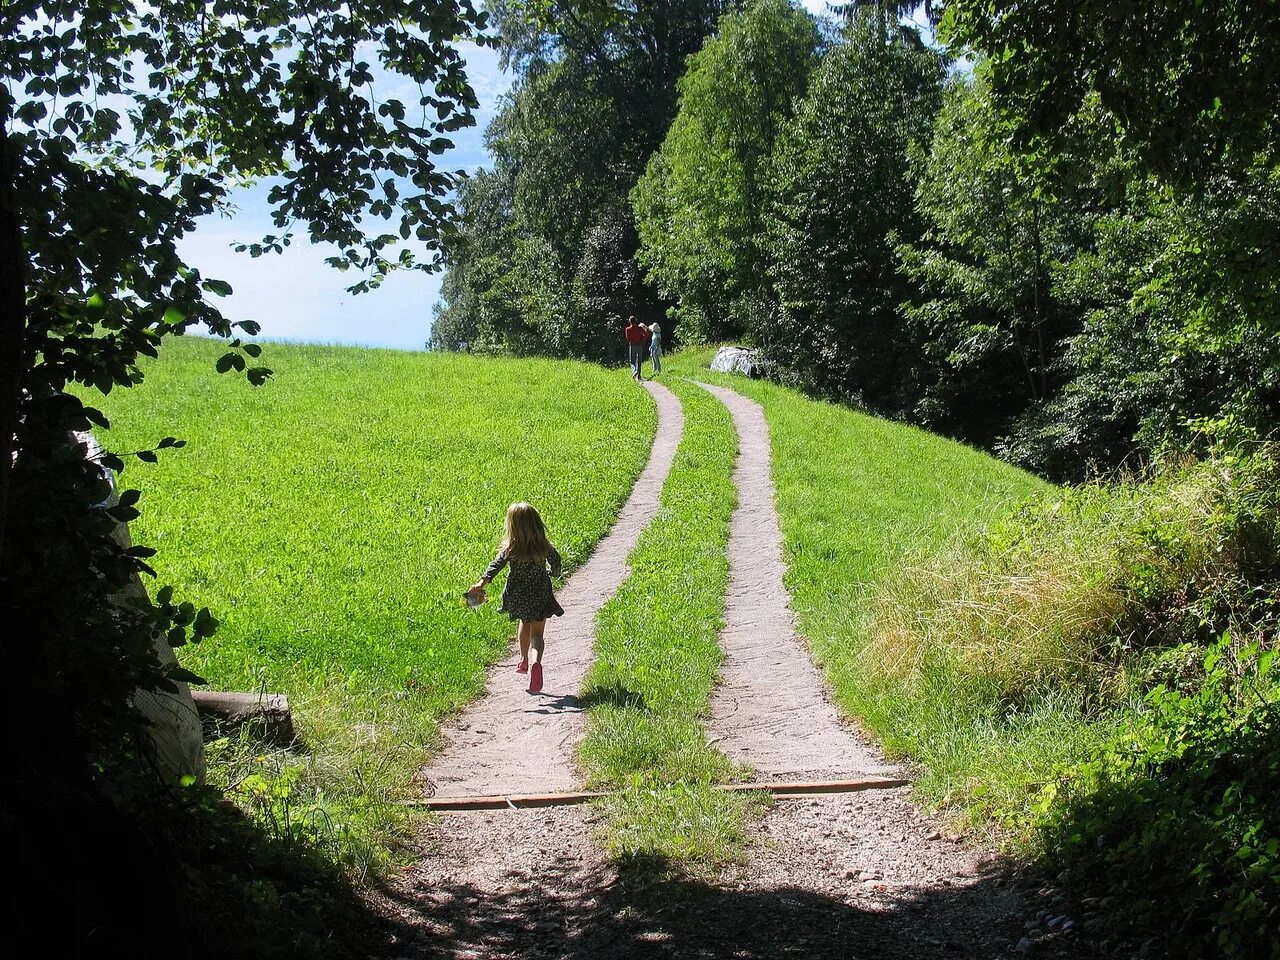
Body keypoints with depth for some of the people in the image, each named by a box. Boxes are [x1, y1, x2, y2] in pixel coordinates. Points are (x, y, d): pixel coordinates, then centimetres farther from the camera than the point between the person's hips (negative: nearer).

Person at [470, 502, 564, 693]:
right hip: (540, 596, -1)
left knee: (525, 624, 28)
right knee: (537, 633, 0)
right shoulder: (544, 546, -8)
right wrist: (551, 574, 29)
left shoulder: (509, 548, -12)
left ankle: (524, 661, 43)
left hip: (518, 597, 1)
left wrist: (482, 582, -37)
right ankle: (535, 662, -29)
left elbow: (496, 565, -26)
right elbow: (556, 565, 6)